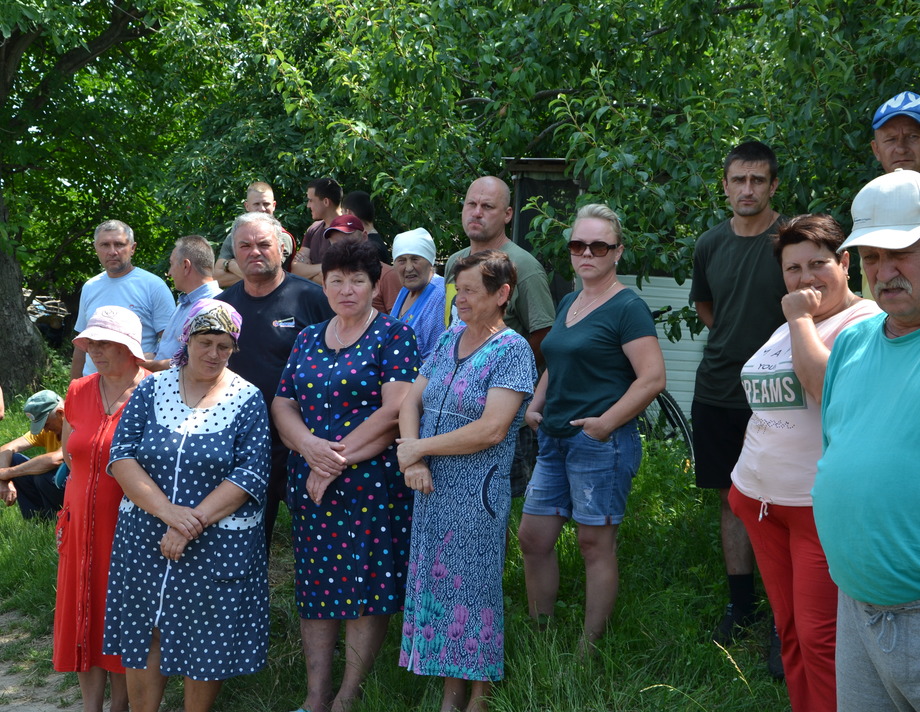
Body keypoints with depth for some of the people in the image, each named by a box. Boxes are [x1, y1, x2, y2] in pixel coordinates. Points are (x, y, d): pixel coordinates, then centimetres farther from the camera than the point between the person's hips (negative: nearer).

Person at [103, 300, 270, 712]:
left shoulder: (247, 401, -2)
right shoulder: (152, 389, 4)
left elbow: (251, 475, -11)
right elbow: (122, 455, -4)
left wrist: (194, 523, -19)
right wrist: (166, 511, -18)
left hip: (218, 543, -2)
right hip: (144, 538, 2)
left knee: (208, 642, 4)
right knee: (143, 635, 6)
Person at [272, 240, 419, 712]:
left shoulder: (393, 335, -4)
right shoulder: (307, 339, 14)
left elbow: (396, 411, -14)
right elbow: (282, 405, 9)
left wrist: (340, 459, -14)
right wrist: (310, 447, -12)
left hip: (373, 484, -5)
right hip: (309, 485, 5)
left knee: (366, 586, -3)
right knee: (315, 585, 7)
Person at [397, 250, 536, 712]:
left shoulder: (512, 350, -11)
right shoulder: (448, 340, 10)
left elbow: (491, 430, -20)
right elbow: (411, 402, 7)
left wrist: (420, 447, -13)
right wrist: (413, 460, -10)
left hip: (477, 494, -7)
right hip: (432, 487, 7)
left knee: (473, 588, 1)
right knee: (436, 585, 10)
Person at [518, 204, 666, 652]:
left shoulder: (627, 308, -9)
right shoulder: (568, 304, 16)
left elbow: (652, 378, -17)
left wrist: (607, 422, -19)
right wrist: (536, 405, 13)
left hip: (601, 442, -8)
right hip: (555, 439, 8)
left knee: (595, 544, -1)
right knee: (533, 538, 9)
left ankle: (589, 650, 9)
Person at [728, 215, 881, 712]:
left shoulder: (864, 322, -11)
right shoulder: (790, 328, 18)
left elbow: (827, 388, -27)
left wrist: (801, 319, -16)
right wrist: (746, 477, 23)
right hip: (762, 499, 8)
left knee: (819, 638, -8)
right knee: (790, 632, 13)